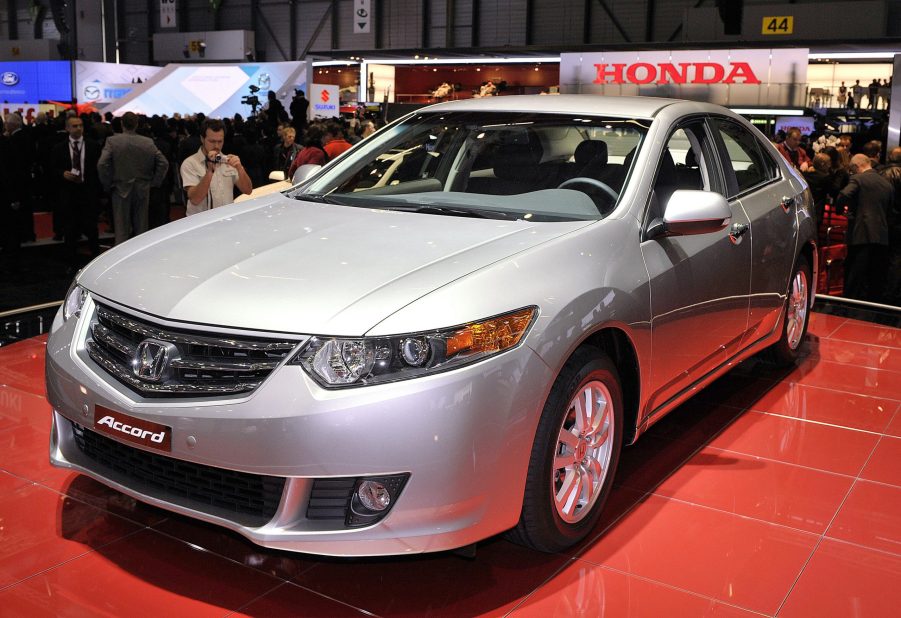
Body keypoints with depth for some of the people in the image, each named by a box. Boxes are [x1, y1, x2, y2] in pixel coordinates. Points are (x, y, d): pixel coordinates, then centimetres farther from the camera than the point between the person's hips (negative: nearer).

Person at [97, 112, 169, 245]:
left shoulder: (112, 141, -7)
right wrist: (154, 183, 4)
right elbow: (164, 163, -4)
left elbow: (102, 164, -16)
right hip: (143, 190, 2)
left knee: (121, 229, 4)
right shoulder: (148, 142, -2)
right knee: (141, 228, 12)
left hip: (121, 190, -2)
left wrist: (108, 184, -4)